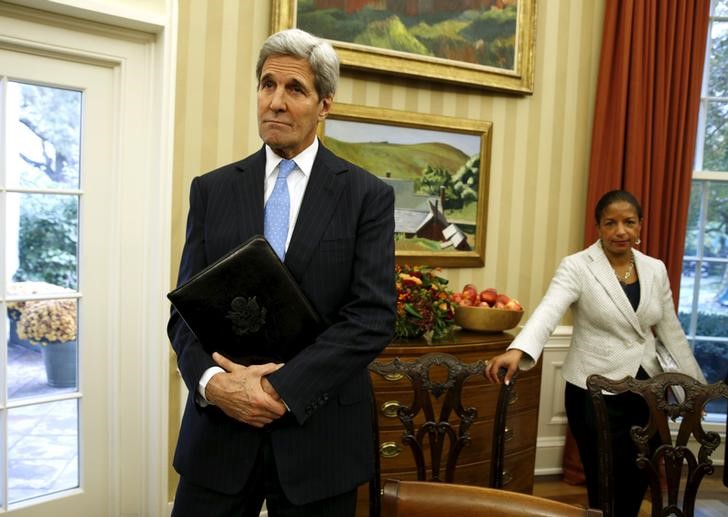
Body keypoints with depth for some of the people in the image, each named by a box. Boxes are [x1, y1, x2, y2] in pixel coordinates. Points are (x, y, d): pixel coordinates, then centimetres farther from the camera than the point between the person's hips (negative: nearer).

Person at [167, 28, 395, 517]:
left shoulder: (368, 195, -3)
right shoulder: (211, 189, 4)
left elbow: (374, 316, -11)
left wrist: (281, 387, -17)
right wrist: (213, 380, -16)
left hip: (319, 433, -1)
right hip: (219, 426, 2)